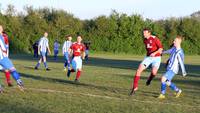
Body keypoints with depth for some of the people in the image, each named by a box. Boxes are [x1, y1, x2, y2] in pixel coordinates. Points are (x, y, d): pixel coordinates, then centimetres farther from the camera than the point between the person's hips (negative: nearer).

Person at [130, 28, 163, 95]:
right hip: (148, 58, 5)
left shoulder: (154, 38, -11)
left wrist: (154, 53, -28)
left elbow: (161, 48, -15)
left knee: (154, 72, -28)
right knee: (139, 70, -14)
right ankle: (135, 87, -6)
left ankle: (149, 79, 11)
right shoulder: (145, 40, 9)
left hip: (156, 58, -5)